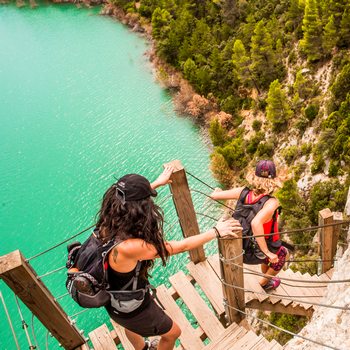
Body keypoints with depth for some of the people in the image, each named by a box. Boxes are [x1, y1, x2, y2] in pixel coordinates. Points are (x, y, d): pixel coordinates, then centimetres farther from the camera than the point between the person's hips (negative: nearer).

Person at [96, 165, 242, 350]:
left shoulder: (107, 223, -22)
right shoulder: (128, 247, -43)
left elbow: (131, 199, 0)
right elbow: (180, 246, -33)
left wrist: (156, 183, 13)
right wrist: (216, 231, -19)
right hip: (131, 309, -7)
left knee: (131, 326, 39)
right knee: (173, 333, 23)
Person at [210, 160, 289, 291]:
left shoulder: (244, 192, -17)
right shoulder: (271, 202, -31)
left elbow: (214, 195, -10)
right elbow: (256, 223, -47)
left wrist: (217, 190, 14)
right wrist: (267, 253, -37)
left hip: (240, 249, 5)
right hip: (256, 254, -5)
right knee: (283, 254, 29)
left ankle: (266, 277, 60)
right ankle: (264, 283, 43)